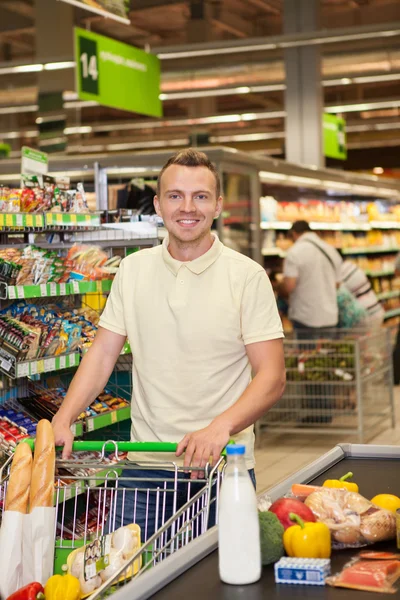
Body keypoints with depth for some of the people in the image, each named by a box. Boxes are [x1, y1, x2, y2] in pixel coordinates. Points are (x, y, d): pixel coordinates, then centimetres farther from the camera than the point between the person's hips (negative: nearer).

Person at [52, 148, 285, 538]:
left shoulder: (247, 277, -6)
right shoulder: (133, 269, 6)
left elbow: (272, 377, -10)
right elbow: (102, 354, 7)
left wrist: (221, 427, -26)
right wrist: (63, 420, -7)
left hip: (222, 467, -3)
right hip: (145, 464, 3)